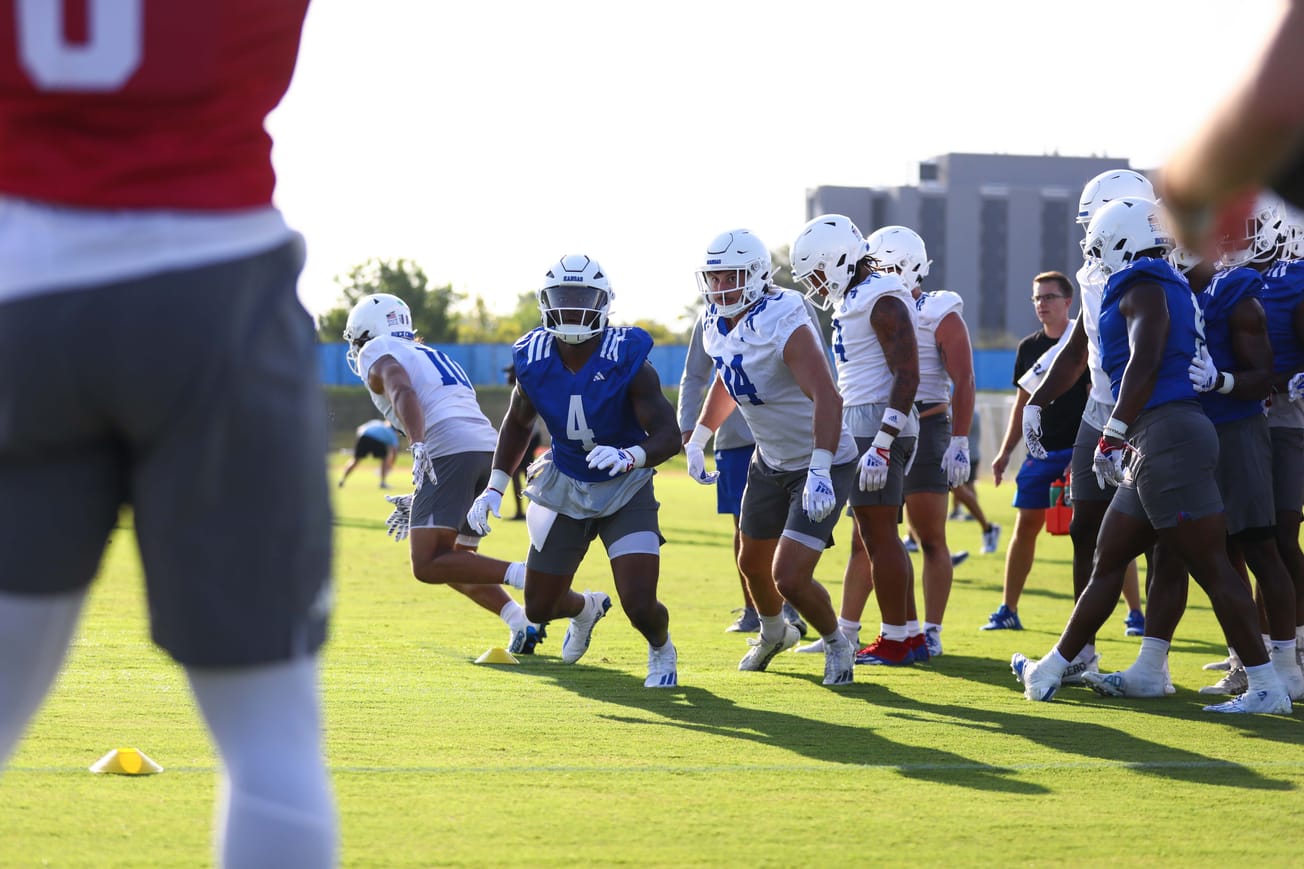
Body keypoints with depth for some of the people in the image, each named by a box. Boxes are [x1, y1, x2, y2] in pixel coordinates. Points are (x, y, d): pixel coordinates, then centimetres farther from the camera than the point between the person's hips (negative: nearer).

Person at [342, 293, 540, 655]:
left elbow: (403, 393, -13)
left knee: (428, 567, -9)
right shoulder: (434, 357, 33)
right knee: (452, 563, 18)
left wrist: (418, 446, -29)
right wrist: (418, 500, 39)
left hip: (450, 451, -8)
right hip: (490, 449, 8)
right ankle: (521, 620, -2)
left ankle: (524, 576, -24)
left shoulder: (377, 353, 9)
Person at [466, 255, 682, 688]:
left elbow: (669, 435, -28)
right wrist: (493, 489, 0)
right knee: (540, 608, 9)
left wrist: (630, 456, -48)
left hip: (625, 489, -4)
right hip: (564, 489, 4)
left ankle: (661, 650, 21)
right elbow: (518, 425, 8)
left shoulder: (628, 362, -24)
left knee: (640, 605, -18)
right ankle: (586, 608, 48)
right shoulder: (534, 361, -12)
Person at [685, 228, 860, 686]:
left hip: (823, 461, -8)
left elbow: (827, 399, -41)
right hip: (771, 461, 8)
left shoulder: (784, 326, -30)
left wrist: (820, 472, -50)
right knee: (753, 563, 23)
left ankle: (837, 646, 12)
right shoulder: (716, 325, -3)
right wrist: (698, 439, 19)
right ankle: (773, 632, 55)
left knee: (790, 578, -17)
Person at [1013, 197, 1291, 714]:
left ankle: (1266, 688, -7)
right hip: (1154, 445, 10)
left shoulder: (1143, 288, -8)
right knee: (1107, 561, 15)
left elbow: (1145, 363, -18)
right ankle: (1051, 672, 22)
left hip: (1167, 434, -10)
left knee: (1209, 566, -8)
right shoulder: (1171, 287, 21)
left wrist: (1114, 435, -18)